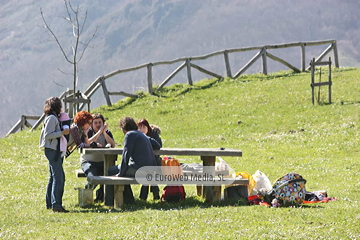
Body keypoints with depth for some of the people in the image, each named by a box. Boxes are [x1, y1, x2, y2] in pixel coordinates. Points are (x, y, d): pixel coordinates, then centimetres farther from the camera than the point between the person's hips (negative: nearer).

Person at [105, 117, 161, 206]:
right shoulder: (142, 135, 21)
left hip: (139, 169, -9)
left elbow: (126, 154, -12)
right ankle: (128, 199, 27)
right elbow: (157, 146, 29)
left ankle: (109, 202, 10)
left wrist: (120, 173, -11)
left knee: (111, 171, 7)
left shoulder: (130, 135, -5)